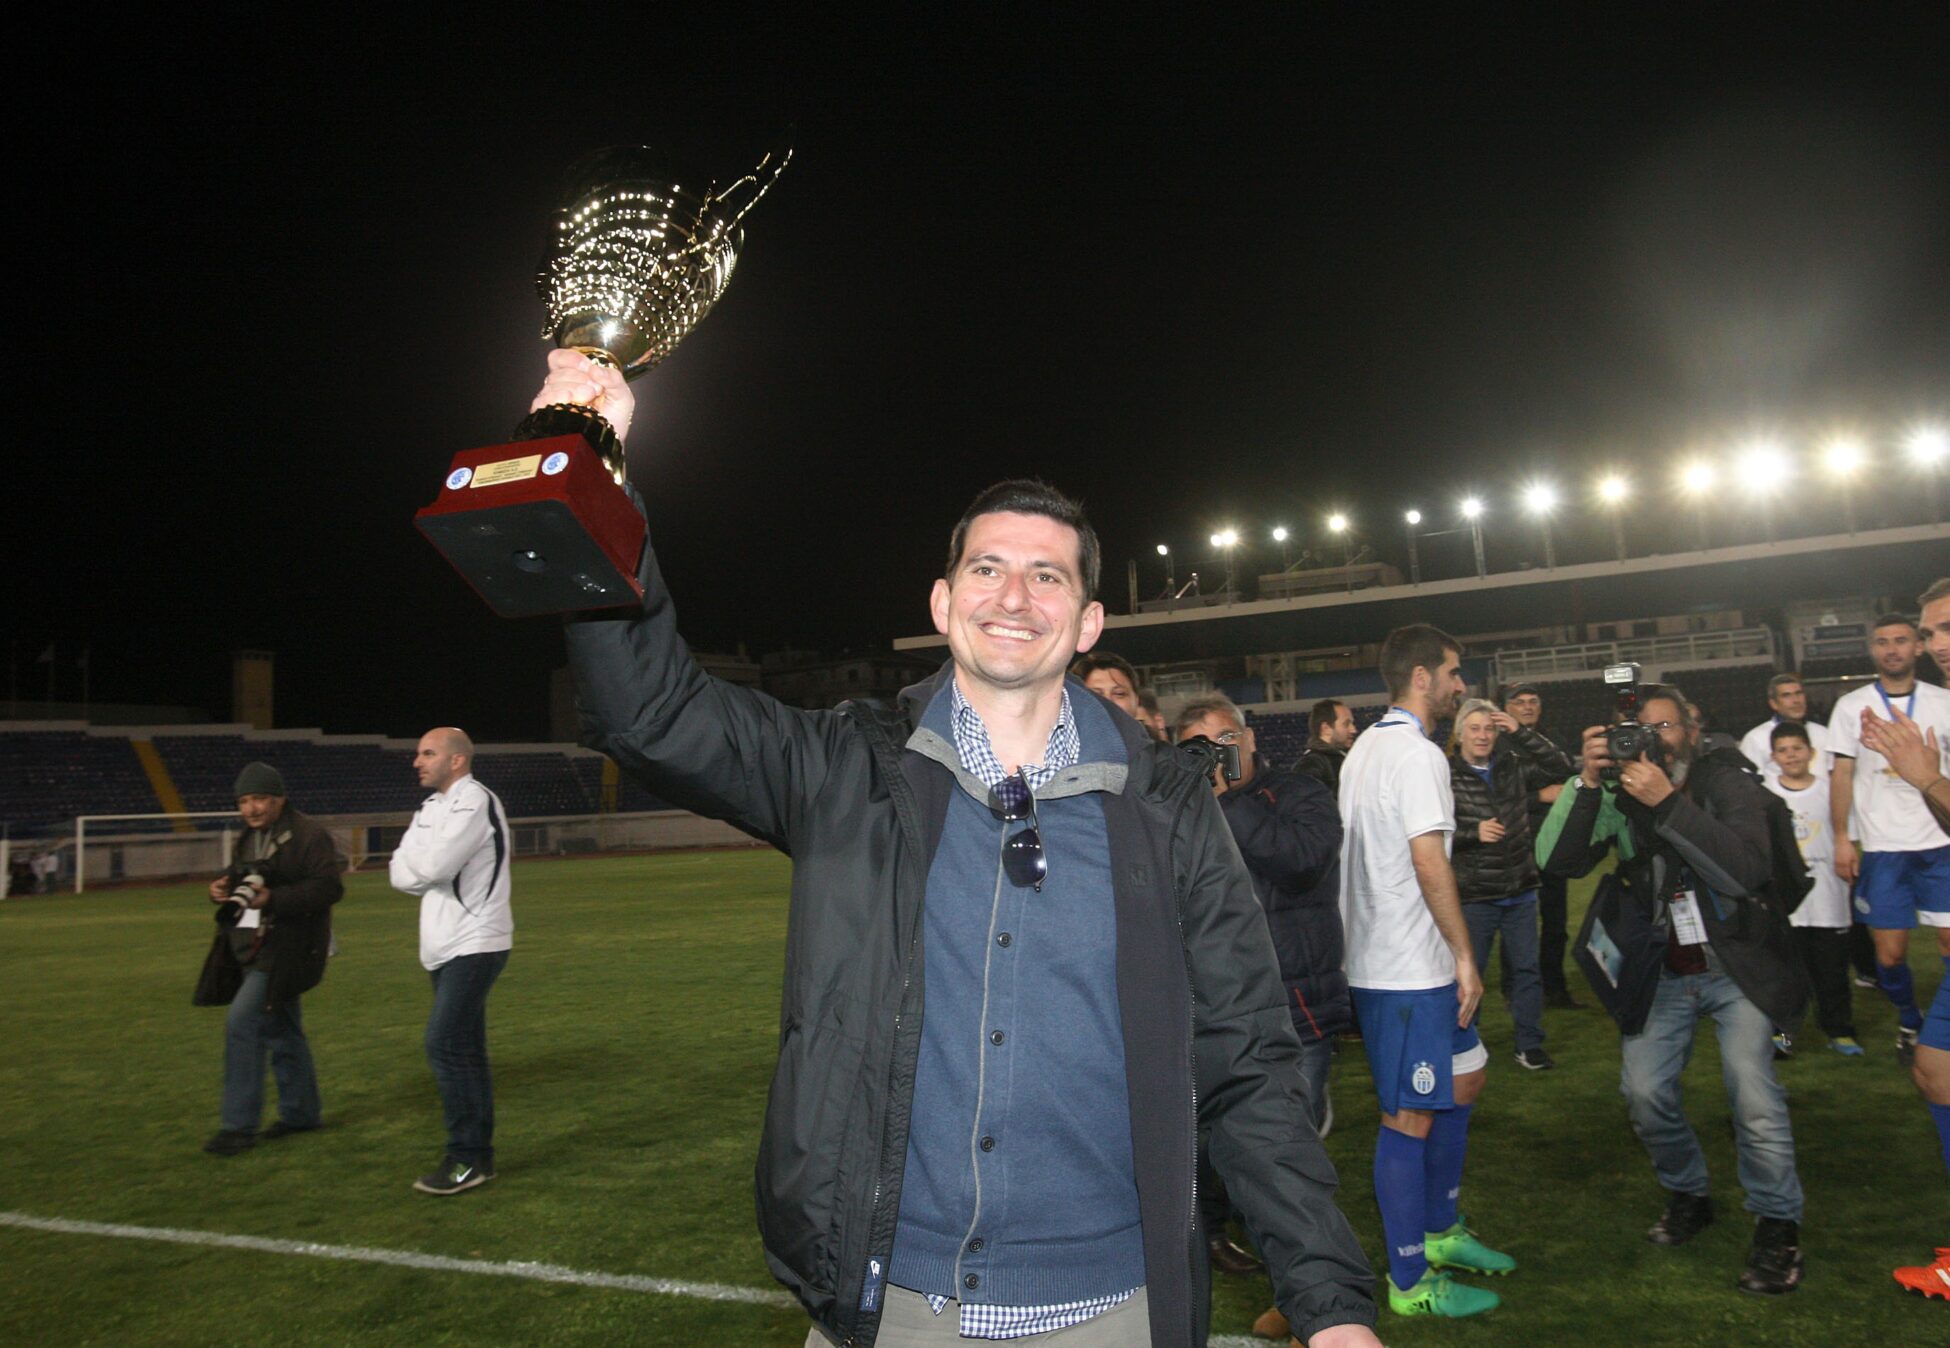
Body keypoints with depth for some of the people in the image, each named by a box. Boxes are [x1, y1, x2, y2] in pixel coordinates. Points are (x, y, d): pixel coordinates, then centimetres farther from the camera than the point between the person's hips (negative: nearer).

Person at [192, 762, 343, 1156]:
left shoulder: (309, 835, -12)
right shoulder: (249, 839, 16)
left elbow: (329, 887, -20)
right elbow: (238, 881, 26)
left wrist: (273, 899, -29)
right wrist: (222, 890, 2)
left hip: (286, 947, -9)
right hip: (253, 946, 9)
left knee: (242, 1022, -15)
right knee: (281, 1030, 16)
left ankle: (239, 1125, -6)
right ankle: (301, 1111, 28)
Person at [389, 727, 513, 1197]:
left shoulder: (474, 802, -14)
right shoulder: (431, 807, 15)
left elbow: (432, 867, -23)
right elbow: (402, 874, 8)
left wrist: (414, 863, -4)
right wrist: (420, 869, -11)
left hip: (473, 945, -9)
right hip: (448, 947, 9)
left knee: (445, 1044, -13)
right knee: (464, 1050, 12)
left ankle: (467, 1157, -5)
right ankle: (478, 1155, 20)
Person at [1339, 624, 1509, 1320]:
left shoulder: (1363, 749, 14)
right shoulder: (1418, 755, -17)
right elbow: (1429, 863, -23)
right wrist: (1466, 955, -15)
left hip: (1378, 956, 10)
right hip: (1409, 969, -10)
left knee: (1463, 1080, 21)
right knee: (1410, 1118, -1)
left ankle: (1440, 1232, 33)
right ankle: (1410, 1283, 11)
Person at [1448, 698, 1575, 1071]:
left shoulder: (1513, 765, 4)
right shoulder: (1447, 776, -9)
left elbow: (1561, 767, -5)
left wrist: (1520, 732, -13)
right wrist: (1474, 833, -24)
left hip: (1520, 891, 4)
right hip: (1475, 896, -4)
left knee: (1526, 969, 12)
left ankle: (1530, 1045, 24)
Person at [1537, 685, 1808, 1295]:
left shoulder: (1729, 780, -8)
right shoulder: (1620, 794, -3)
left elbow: (1749, 869, -25)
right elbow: (1556, 861, -17)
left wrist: (1668, 803, -32)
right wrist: (1587, 781, -26)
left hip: (1737, 965, -2)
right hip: (1661, 972, 3)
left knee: (1753, 1094, -14)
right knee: (1645, 1092, -4)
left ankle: (1777, 1228, 8)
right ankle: (1687, 1196, 25)